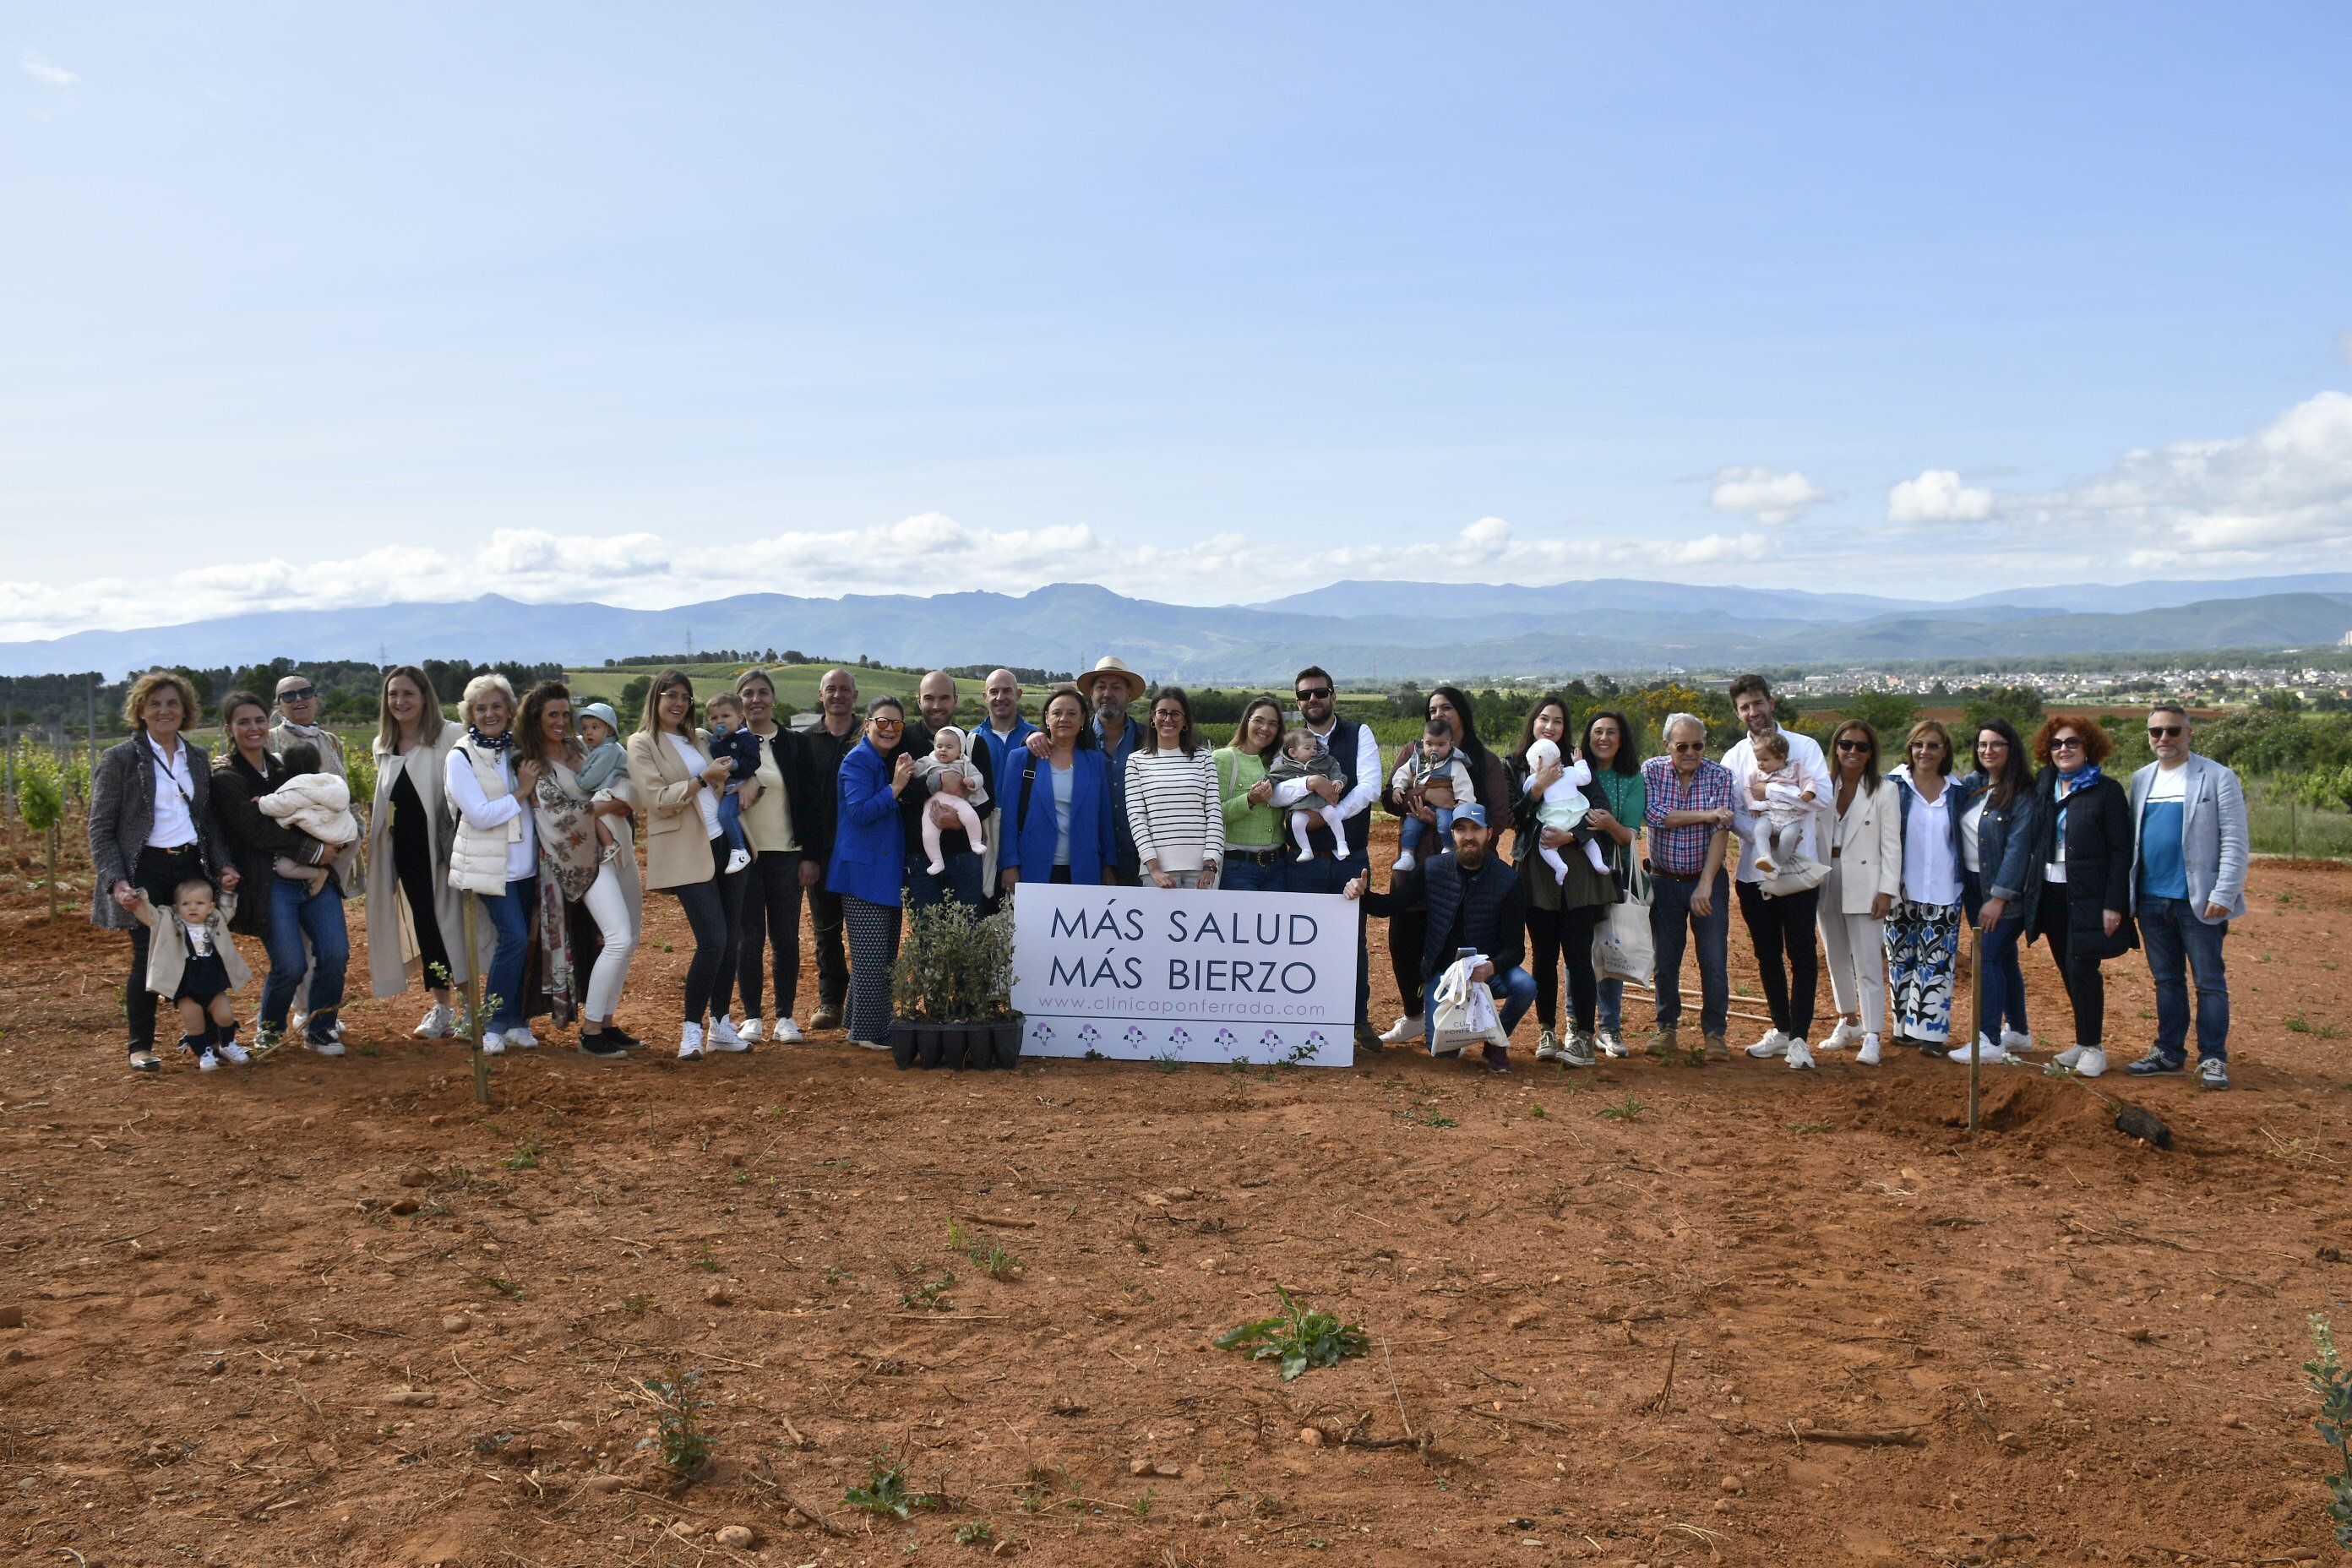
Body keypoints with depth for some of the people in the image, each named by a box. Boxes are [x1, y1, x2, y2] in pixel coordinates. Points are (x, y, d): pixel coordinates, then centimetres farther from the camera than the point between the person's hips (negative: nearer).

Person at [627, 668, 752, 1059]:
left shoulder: (697, 738, 16)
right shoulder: (642, 744, -2)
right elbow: (656, 799, -13)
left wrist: (730, 779, 6)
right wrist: (704, 778, -15)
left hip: (723, 844, 7)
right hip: (686, 853, -7)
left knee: (732, 939, 7)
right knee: (712, 941, -14)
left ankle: (720, 1026, 18)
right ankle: (691, 1029, -1)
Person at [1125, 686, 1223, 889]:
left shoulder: (1203, 758, 10)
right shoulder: (1137, 761, 7)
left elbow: (1215, 813, 5)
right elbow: (1136, 817, 1)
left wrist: (1210, 866, -5)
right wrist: (1154, 869, -9)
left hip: (1201, 867, 1)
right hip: (1158, 866, -1)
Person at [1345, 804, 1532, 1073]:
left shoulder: (1507, 880, -10)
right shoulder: (1434, 870, -4)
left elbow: (1515, 948, -13)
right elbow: (1389, 905, -1)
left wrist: (1491, 967, -34)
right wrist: (1362, 893, -23)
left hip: (1487, 970, -1)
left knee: (1525, 985, -32)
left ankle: (1497, 1041, 0)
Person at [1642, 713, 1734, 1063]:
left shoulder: (1719, 776, -5)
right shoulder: (1652, 771, -3)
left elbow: (1721, 832, -12)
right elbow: (1653, 815, -19)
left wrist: (1704, 886, -18)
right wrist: (1706, 815, -19)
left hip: (1708, 880, -1)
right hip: (1664, 881, 1)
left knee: (1714, 962, -2)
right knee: (1665, 961, 6)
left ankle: (1714, 1032, 10)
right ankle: (1668, 1030, 19)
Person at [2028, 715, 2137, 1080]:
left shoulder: (2107, 791, -5)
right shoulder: (2042, 787, 9)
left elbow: (2120, 852, -8)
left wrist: (2113, 905, -13)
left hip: (2088, 896, -5)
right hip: (2051, 894, 5)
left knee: (2081, 968, -7)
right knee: (2068, 969, 9)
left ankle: (2093, 1047, 4)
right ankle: (2085, 1042, 20)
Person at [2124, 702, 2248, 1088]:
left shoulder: (2218, 778, -4)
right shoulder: (2141, 780, 11)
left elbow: (2234, 842, -8)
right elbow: (2131, 839, 10)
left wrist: (2224, 894, -16)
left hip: (2198, 900, -5)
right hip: (2151, 899, 5)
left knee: (2209, 982, 1)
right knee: (2166, 980, 13)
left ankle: (2213, 1059, 8)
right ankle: (2169, 1053, 22)